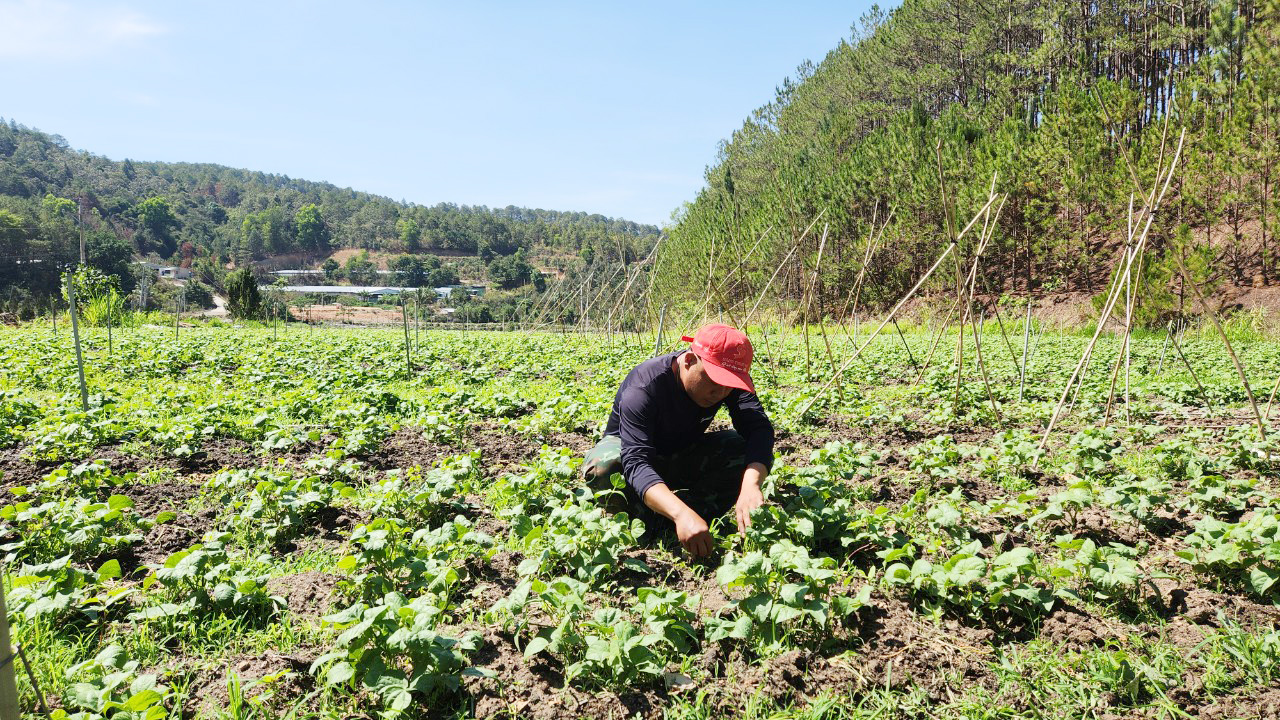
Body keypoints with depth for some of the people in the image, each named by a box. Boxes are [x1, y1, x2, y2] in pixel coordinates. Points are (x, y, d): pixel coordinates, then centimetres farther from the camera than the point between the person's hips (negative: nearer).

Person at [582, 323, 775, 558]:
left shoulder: (731, 381, -20)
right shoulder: (643, 386, -36)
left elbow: (759, 428, -31)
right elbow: (636, 462, -47)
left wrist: (750, 486, -52)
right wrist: (681, 513, -64)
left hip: (684, 455, 4)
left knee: (755, 454, -23)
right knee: (602, 467, -40)